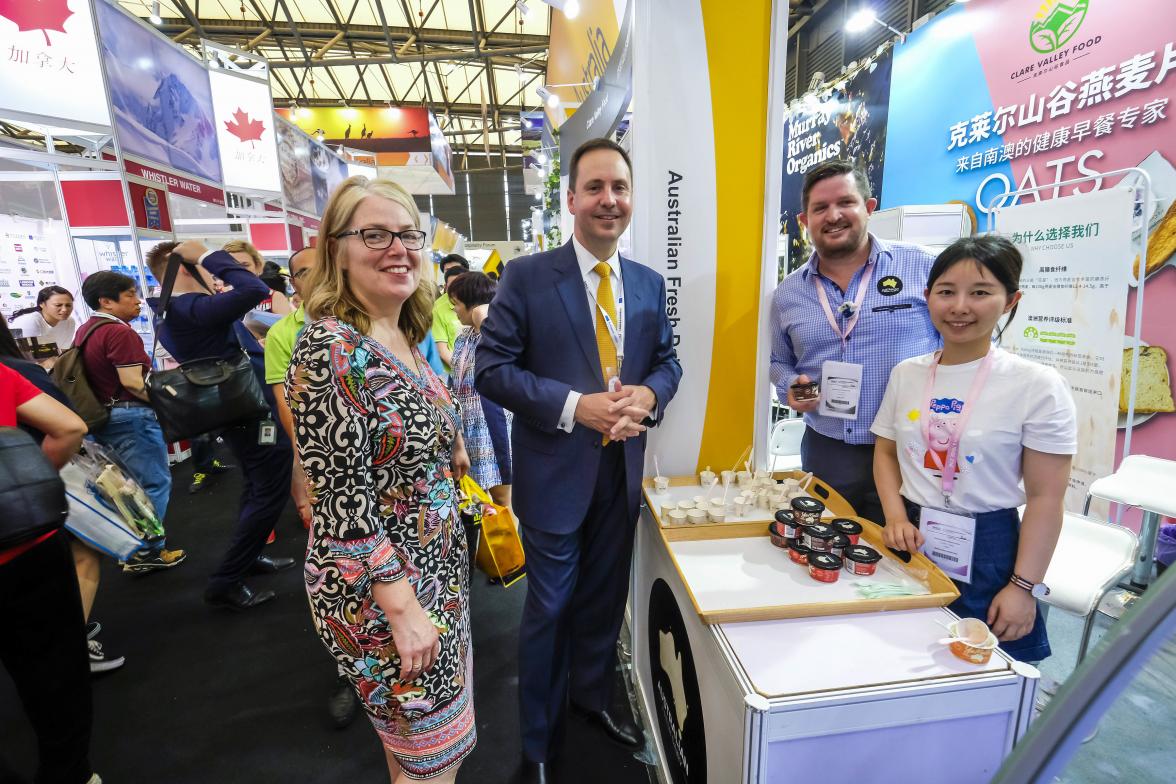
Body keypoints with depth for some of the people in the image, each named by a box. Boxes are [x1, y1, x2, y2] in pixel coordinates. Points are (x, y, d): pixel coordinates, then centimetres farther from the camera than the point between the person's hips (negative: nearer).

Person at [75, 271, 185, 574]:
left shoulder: (84, 331, 12)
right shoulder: (120, 332, -18)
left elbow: (96, 374, 17)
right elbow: (132, 382, -23)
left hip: (100, 417, 10)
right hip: (130, 417, -10)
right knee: (154, 484, 1)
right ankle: (147, 552, 7)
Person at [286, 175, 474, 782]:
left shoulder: (404, 338, 3)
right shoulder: (331, 349, -22)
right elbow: (344, 501, -23)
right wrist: (403, 607, -20)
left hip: (435, 565, 8)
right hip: (380, 586, -8)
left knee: (415, 733, 27)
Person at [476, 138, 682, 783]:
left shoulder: (650, 284, 5)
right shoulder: (525, 277, -10)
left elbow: (667, 360, 9)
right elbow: (491, 369, -12)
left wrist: (648, 395, -14)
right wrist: (576, 406, -23)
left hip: (623, 470, 5)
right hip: (555, 472, -4)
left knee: (605, 599, 23)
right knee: (549, 609, 13)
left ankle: (593, 695, 52)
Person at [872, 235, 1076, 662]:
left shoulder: (1038, 385, -10)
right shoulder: (907, 372, 1)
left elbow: (1045, 498, -9)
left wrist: (1024, 587, -10)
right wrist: (896, 518, -5)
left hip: (985, 551, -3)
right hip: (908, 540, 4)